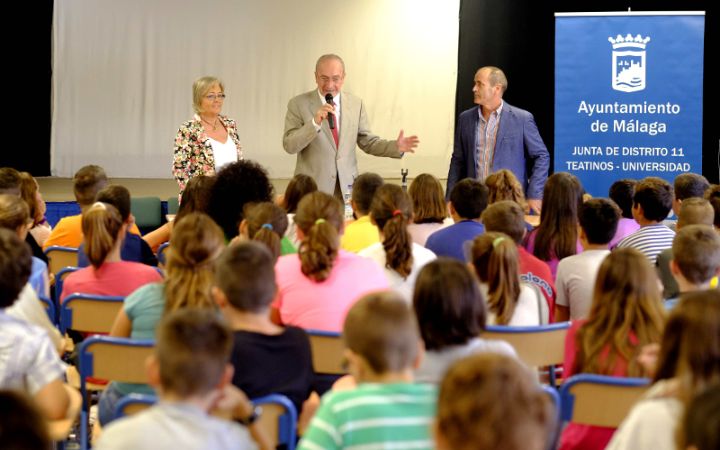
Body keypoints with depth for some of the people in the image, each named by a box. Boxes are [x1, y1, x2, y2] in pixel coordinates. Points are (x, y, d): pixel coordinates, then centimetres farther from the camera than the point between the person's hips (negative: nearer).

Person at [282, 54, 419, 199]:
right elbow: (289, 146, -10)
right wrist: (315, 122, -23)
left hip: (347, 187, 3)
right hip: (312, 187, -2)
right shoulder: (298, 104, -3)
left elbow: (367, 142, 12)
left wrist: (396, 147, -5)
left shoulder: (356, 104, 6)